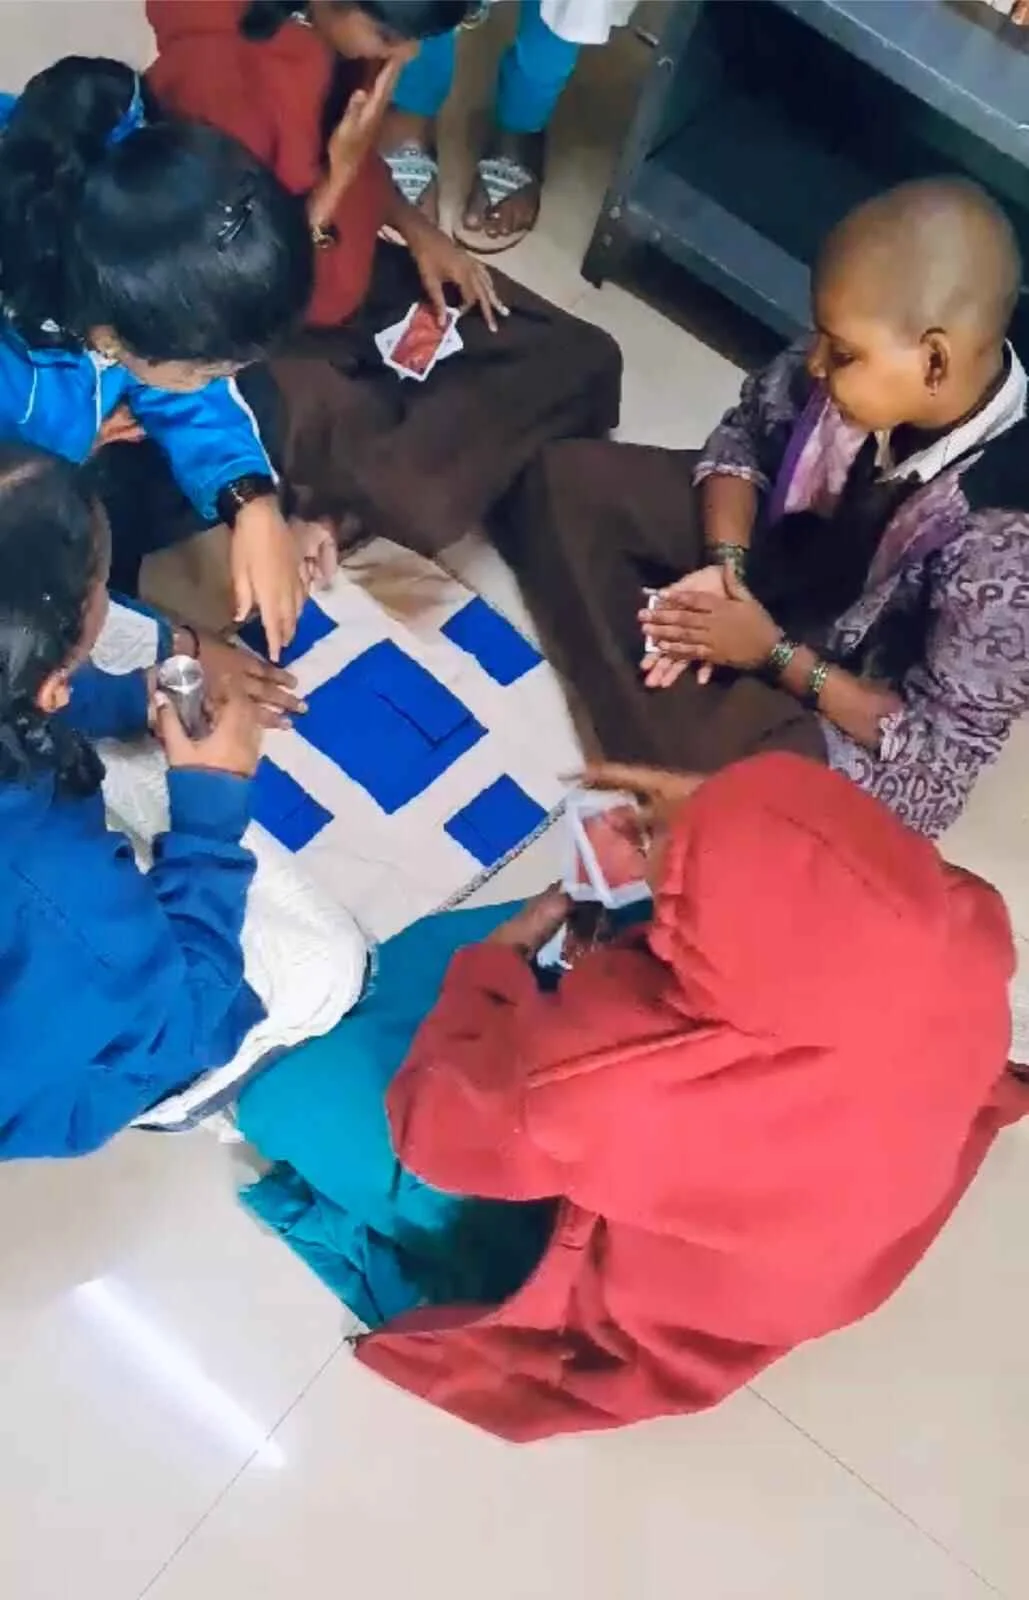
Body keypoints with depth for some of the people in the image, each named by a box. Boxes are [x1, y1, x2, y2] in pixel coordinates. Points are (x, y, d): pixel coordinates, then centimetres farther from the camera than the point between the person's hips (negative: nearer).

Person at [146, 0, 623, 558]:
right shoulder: (217, 74, -30)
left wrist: (417, 229, -3)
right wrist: (341, 172, -27)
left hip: (350, 270, 8)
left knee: (584, 360, -3)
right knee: (418, 503, -31)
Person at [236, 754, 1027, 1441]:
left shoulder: (611, 1089, -46)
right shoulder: (962, 942, -32)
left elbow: (432, 1123, -22)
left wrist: (503, 950, -10)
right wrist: (726, 815, -9)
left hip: (651, 1300, -5)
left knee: (304, 1095, -1)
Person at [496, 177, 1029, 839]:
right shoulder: (864, 368, -22)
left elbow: (942, 750, -27)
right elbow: (746, 433, -2)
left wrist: (774, 653, -24)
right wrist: (725, 564, -19)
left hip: (846, 716, -6)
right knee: (568, 479, -3)